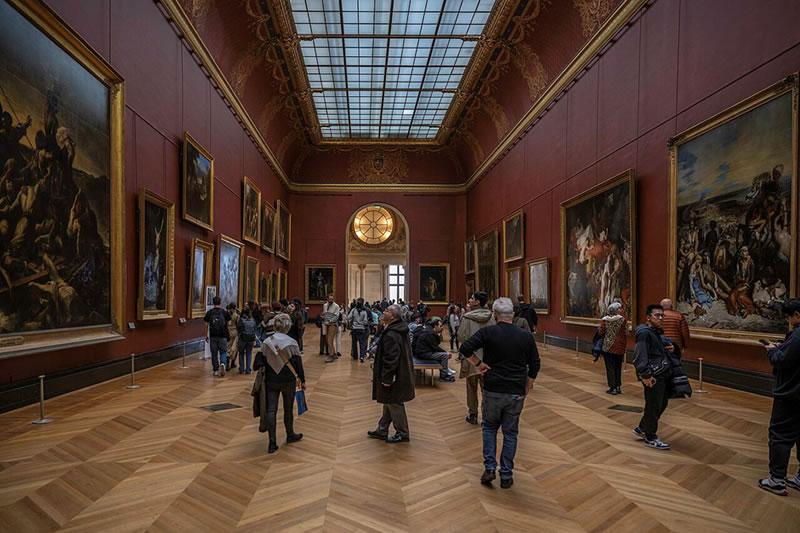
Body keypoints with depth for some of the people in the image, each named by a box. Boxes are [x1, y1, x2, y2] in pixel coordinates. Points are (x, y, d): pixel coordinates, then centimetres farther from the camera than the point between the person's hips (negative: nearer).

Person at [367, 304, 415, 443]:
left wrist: (387, 378, -20)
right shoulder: (400, 330, 7)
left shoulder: (391, 335, -25)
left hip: (394, 376, -10)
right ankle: (382, 430, 32)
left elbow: (391, 359, -27)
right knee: (389, 402, 19)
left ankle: (402, 434, 20)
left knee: (394, 404, 5)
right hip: (401, 373, 10)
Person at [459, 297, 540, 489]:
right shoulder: (526, 336, 0)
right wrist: (526, 389, 12)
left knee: (489, 427, 19)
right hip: (516, 393, 2)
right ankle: (506, 476, 19)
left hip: (493, 391, -1)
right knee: (510, 433, 13)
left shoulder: (487, 332, -9)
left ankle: (489, 468, 14)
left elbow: (465, 348, -19)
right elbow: (535, 366, 4)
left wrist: (478, 364, -6)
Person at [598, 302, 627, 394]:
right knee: (618, 368, 15)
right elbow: (625, 334, -5)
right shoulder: (623, 320, -7)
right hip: (619, 348, 0)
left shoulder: (605, 320, -4)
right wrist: (624, 346, 10)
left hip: (608, 347, 0)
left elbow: (601, 332, -6)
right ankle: (618, 387, 19)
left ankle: (613, 388, 6)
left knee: (610, 368, 6)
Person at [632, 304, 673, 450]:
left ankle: (641, 429, 33)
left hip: (662, 374, 10)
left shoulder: (656, 332, 14)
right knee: (654, 407, 0)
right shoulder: (645, 333, -17)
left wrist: (669, 349, 11)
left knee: (662, 404, 18)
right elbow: (640, 356, -24)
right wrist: (646, 375, -27)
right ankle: (650, 438, 16)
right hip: (653, 377, -10)